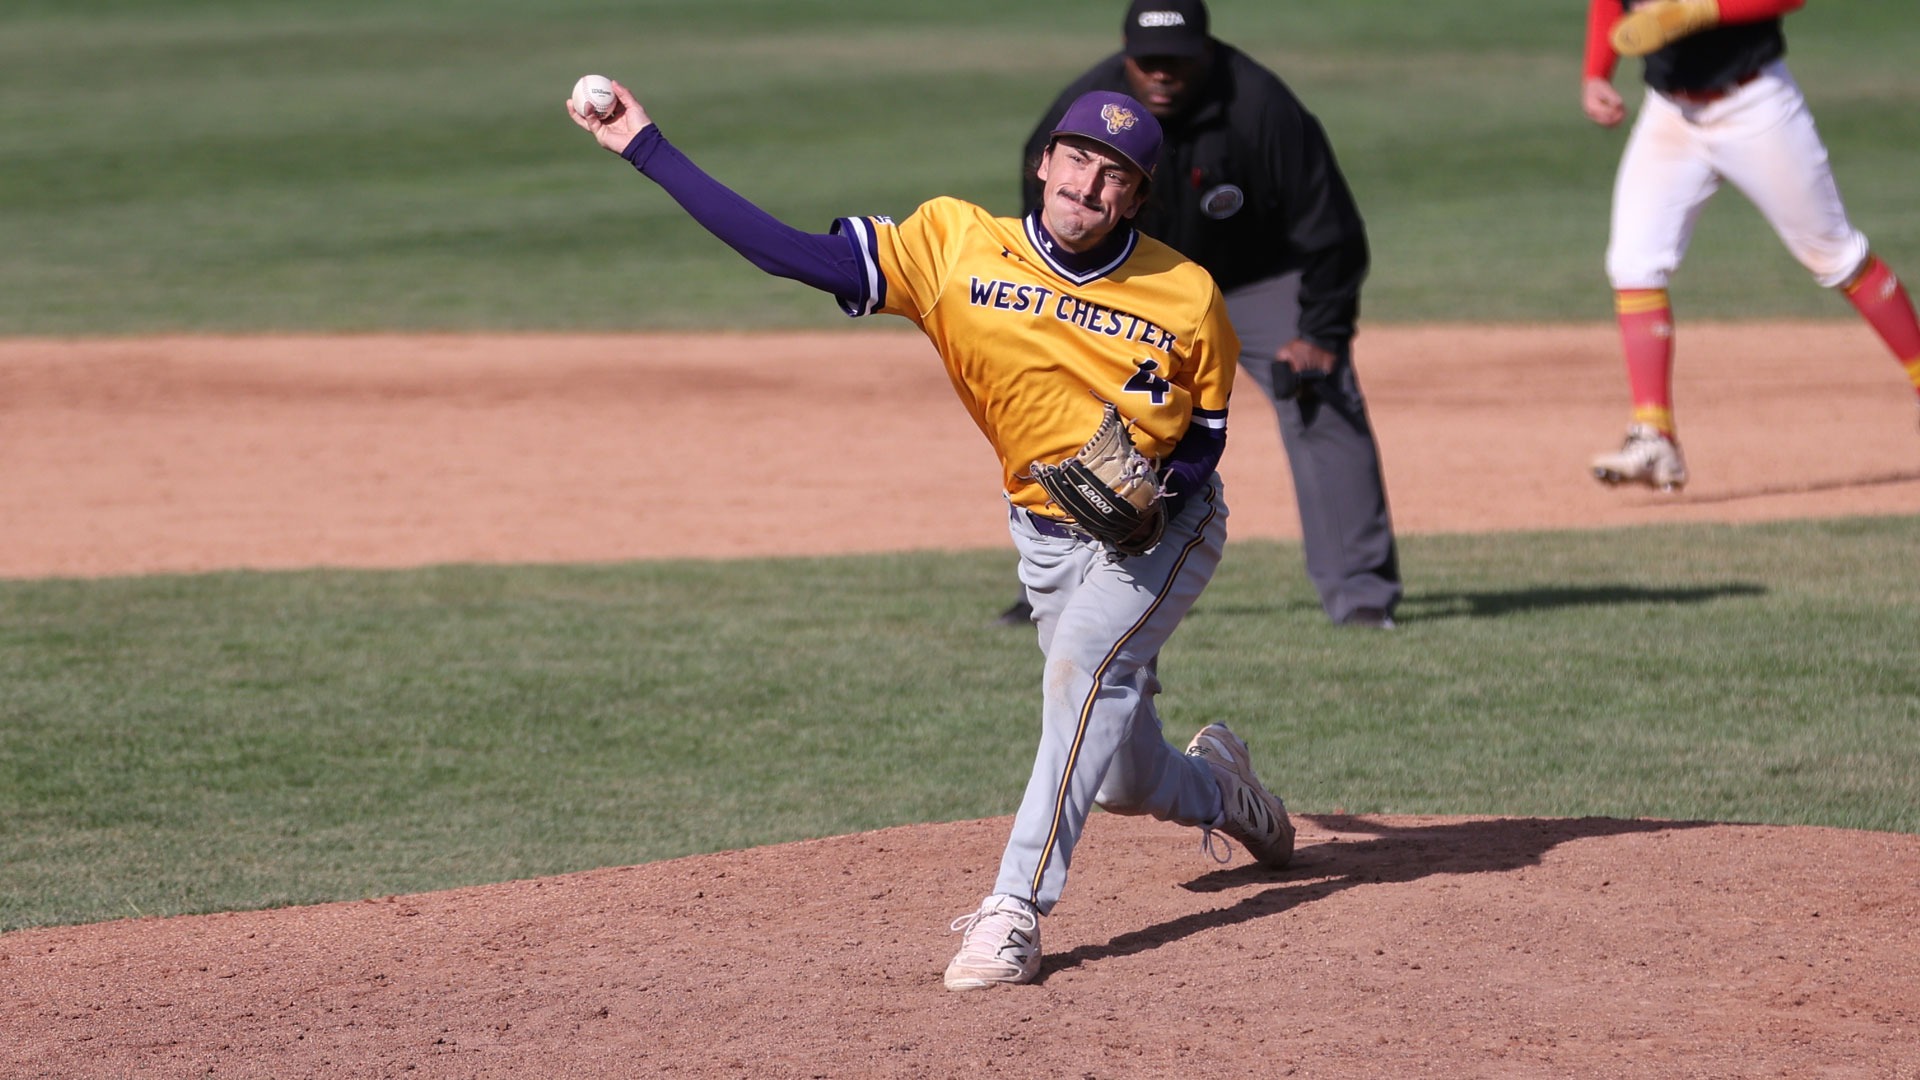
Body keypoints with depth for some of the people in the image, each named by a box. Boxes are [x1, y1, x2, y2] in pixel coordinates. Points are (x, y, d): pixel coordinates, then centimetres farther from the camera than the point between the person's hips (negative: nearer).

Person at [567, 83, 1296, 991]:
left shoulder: (1186, 296, -15)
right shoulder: (955, 248, -13)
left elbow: (1207, 436, -3)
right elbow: (790, 252, -18)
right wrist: (645, 149, -23)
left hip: (1164, 529, -3)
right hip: (1045, 534, 3)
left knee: (1084, 666, -31)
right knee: (1121, 777, 10)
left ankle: (1014, 909, -30)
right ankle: (1218, 788, 47)